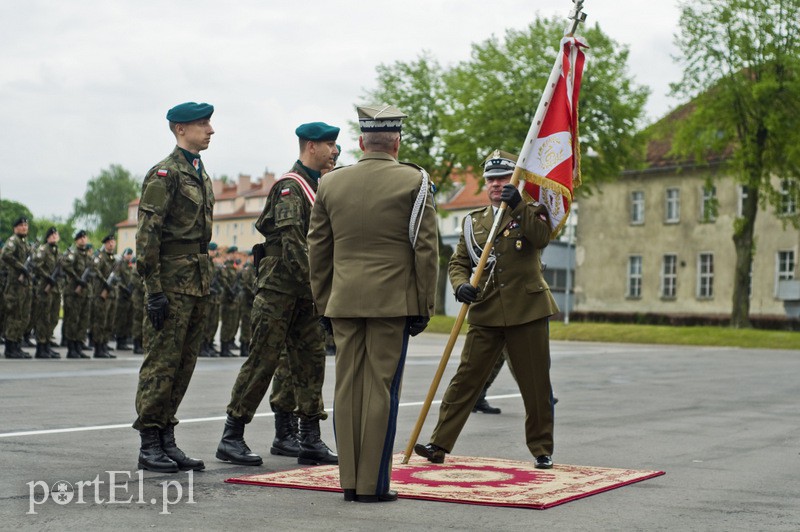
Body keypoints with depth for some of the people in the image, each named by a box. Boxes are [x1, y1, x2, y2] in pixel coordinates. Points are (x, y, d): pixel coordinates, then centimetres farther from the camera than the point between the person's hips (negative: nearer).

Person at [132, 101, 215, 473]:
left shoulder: (201, 175, 18)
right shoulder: (164, 174, -9)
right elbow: (147, 234, -14)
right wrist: (154, 289, -18)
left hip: (197, 282, 9)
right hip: (172, 282, -9)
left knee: (184, 364, 10)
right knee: (161, 363, -4)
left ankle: (166, 439, 17)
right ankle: (149, 445, 2)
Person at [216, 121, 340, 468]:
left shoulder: (319, 187, 17)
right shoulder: (290, 186, -11)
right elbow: (292, 242, -21)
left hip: (305, 292, 9)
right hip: (280, 286, -9)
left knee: (311, 360, 6)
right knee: (262, 360, -6)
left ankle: (310, 440, 11)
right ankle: (231, 437, 2)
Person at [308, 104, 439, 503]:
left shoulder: (331, 183, 8)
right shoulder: (414, 182, -2)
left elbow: (317, 250, 11)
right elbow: (426, 249, -5)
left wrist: (323, 304, 18)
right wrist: (424, 307, 1)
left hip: (344, 303, 4)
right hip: (392, 302, -3)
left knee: (347, 389, 7)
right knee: (381, 390, -1)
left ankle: (349, 481, 12)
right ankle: (373, 484, 2)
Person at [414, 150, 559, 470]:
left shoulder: (531, 212, 6)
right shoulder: (474, 221, 14)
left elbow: (542, 237, -15)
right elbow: (458, 262, 12)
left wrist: (518, 206, -23)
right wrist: (461, 284, -9)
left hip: (527, 311, -2)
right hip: (485, 314, 2)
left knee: (536, 385, 4)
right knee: (465, 379, -1)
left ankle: (542, 450, 18)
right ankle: (439, 445, 1)